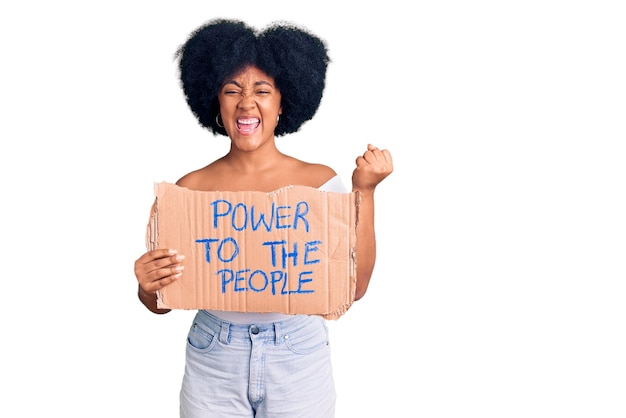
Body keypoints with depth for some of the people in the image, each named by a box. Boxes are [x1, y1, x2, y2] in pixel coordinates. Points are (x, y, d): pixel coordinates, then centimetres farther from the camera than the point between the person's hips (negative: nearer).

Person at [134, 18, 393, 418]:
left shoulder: (321, 182, -5)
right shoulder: (191, 188, -3)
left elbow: (354, 285, -10)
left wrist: (364, 192, -15)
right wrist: (149, 286, -20)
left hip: (299, 362, 0)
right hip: (213, 365, 1)